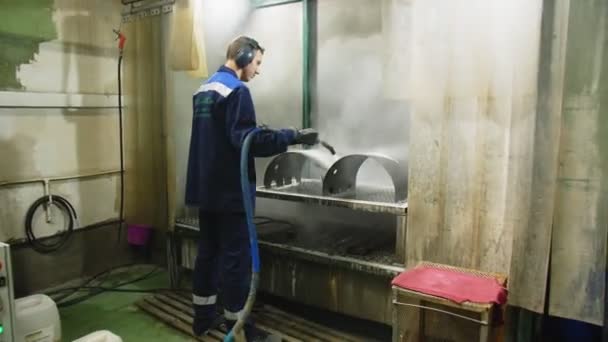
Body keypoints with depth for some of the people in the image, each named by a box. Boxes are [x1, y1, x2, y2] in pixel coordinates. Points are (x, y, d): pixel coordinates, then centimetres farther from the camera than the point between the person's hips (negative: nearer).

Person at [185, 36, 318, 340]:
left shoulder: (203, 90, 13)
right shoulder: (236, 91, -15)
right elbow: (245, 140, -23)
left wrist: (261, 133, 19)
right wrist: (293, 136, -21)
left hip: (205, 188, 9)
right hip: (230, 191, -9)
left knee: (208, 250, 16)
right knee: (235, 257, 0)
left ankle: (204, 317, 28)